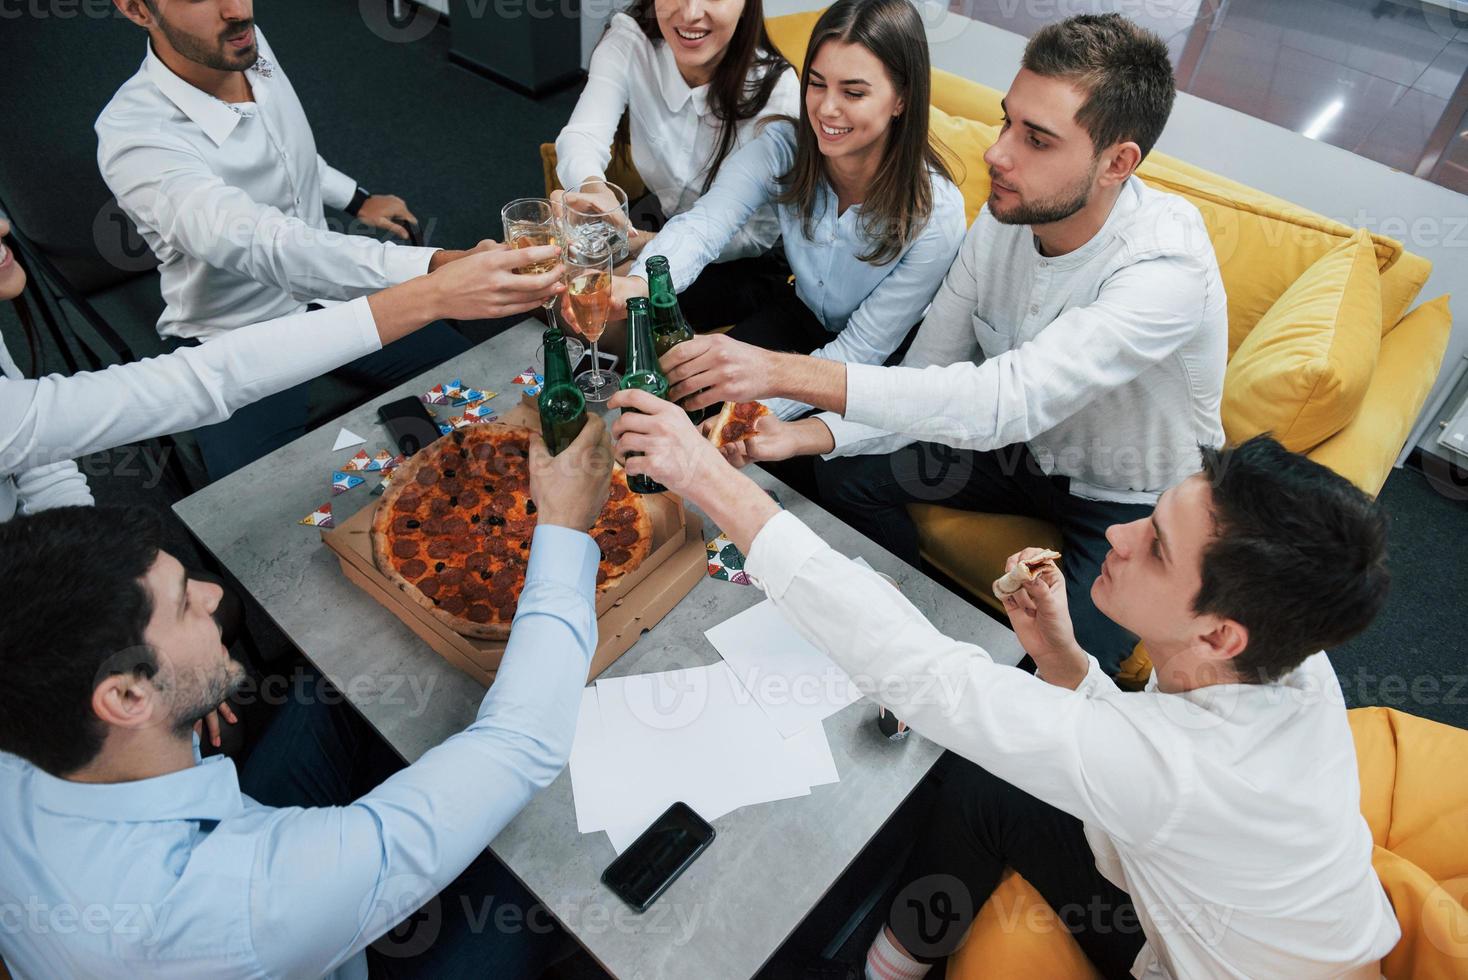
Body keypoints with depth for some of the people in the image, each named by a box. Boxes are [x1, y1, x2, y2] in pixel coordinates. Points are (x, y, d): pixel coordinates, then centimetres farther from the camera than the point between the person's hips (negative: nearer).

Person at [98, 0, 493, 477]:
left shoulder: (247, 44, -8)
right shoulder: (134, 138, -30)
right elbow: (265, 246, -46)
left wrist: (356, 199, 21)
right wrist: (435, 269, -59)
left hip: (323, 292, 6)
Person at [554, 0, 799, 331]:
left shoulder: (775, 88, -23)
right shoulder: (629, 40, -16)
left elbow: (760, 232, -19)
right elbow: (582, 136, -31)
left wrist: (657, 246, -28)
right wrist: (590, 187, -55)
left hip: (739, 258, -3)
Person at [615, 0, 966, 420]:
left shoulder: (936, 215, -29)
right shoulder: (783, 148, -19)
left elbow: (860, 351, -28)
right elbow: (702, 225, -33)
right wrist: (638, 285, -57)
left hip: (887, 362, -3)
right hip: (801, 313, 3)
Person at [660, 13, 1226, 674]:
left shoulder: (1167, 266, -34)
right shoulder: (1005, 215, -14)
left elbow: (1007, 400, -45)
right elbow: (927, 371, -10)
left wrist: (783, 372, -50)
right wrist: (803, 434, -28)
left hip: (1135, 501, -5)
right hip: (1025, 443, 6)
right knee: (847, 472, -4)